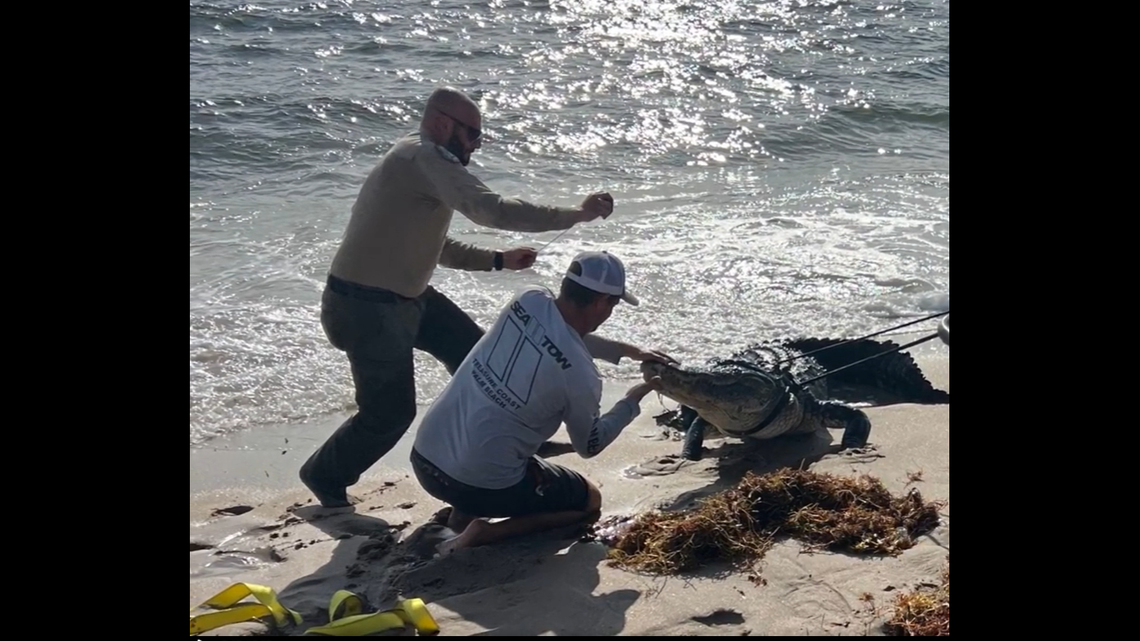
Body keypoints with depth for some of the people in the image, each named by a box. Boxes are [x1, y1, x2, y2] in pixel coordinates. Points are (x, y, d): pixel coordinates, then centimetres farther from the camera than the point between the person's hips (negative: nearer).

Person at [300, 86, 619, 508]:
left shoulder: (419, 162, 13)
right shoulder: (425, 159, -20)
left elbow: (434, 246, 19)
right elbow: (491, 209, -32)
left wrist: (498, 260, 11)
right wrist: (575, 215, -27)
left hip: (404, 296, 11)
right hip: (367, 309, -11)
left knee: (473, 353, 13)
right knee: (390, 412, -1)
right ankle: (325, 476, 24)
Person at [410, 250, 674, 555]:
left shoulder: (528, 299, -2)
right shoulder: (581, 375, -17)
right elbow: (589, 446, 3)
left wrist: (631, 352, 27)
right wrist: (632, 402, 16)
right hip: (481, 484, -6)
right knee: (590, 500, 17)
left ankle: (464, 510, 19)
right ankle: (485, 532, -1)